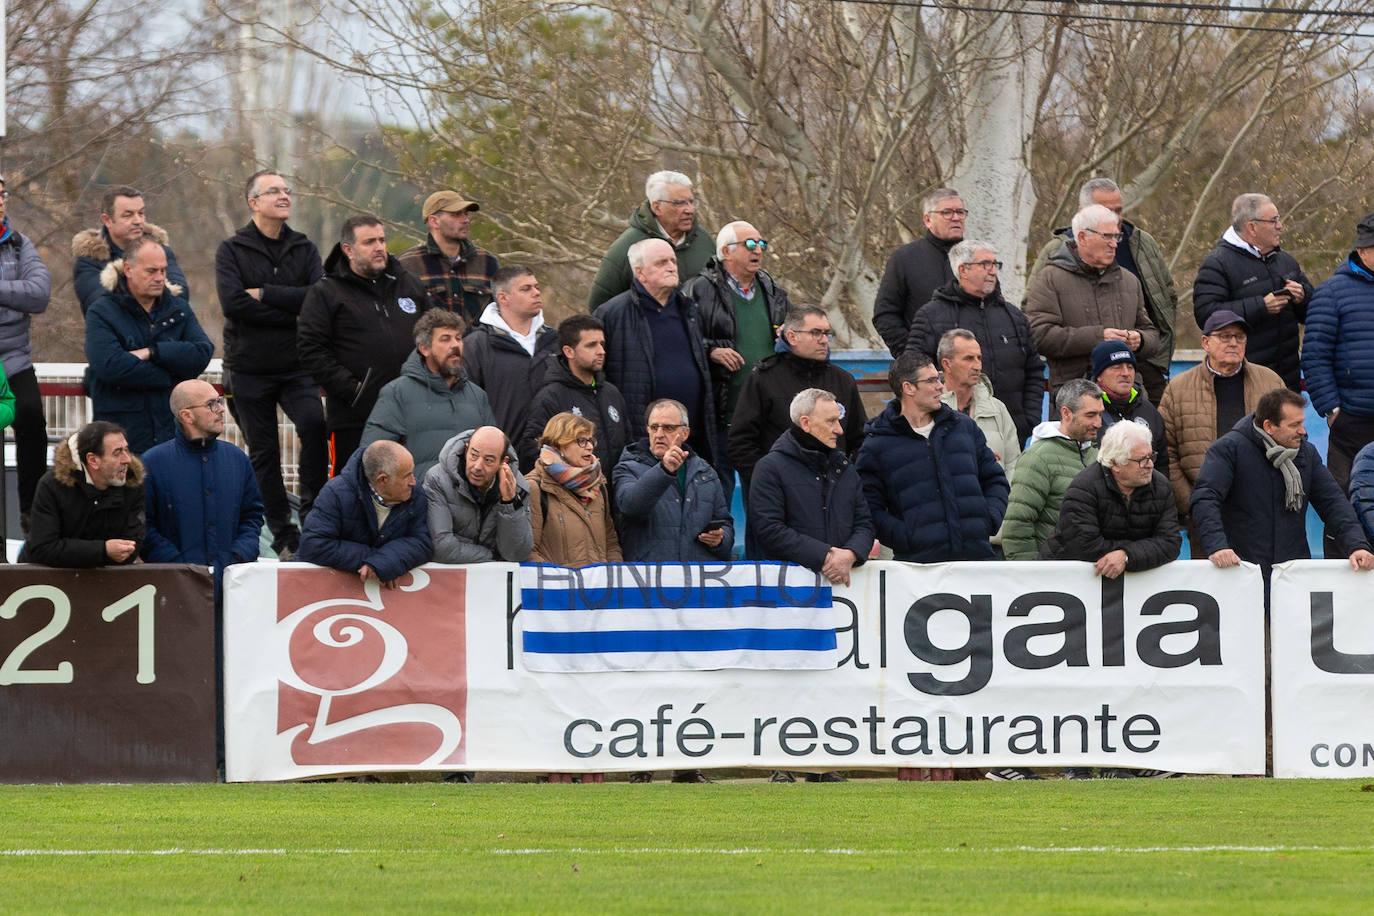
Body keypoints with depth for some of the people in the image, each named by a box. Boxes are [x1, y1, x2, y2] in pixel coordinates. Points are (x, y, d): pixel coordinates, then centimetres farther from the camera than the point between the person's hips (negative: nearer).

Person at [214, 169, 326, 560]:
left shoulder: (304, 249, 8)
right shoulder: (232, 251, 0)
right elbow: (233, 303, -15)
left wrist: (265, 295, -13)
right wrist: (291, 313, -12)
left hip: (296, 366, 1)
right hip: (249, 368, -1)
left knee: (313, 424, -24)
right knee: (263, 453, 3)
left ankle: (313, 510, -10)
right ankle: (283, 535, 10)